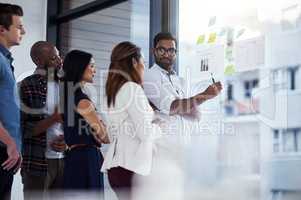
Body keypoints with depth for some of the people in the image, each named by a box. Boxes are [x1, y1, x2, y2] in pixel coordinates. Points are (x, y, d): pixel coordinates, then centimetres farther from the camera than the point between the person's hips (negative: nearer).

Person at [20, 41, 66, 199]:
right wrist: (54, 118, -21)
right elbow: (26, 130, -10)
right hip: (37, 162, -5)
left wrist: (66, 140, -5)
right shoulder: (28, 86, -6)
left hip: (63, 158, 5)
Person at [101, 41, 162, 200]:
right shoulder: (132, 88, -11)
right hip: (130, 166, -8)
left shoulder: (114, 91, 14)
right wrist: (159, 128, 6)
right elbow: (145, 132, -13)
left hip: (117, 163, 8)